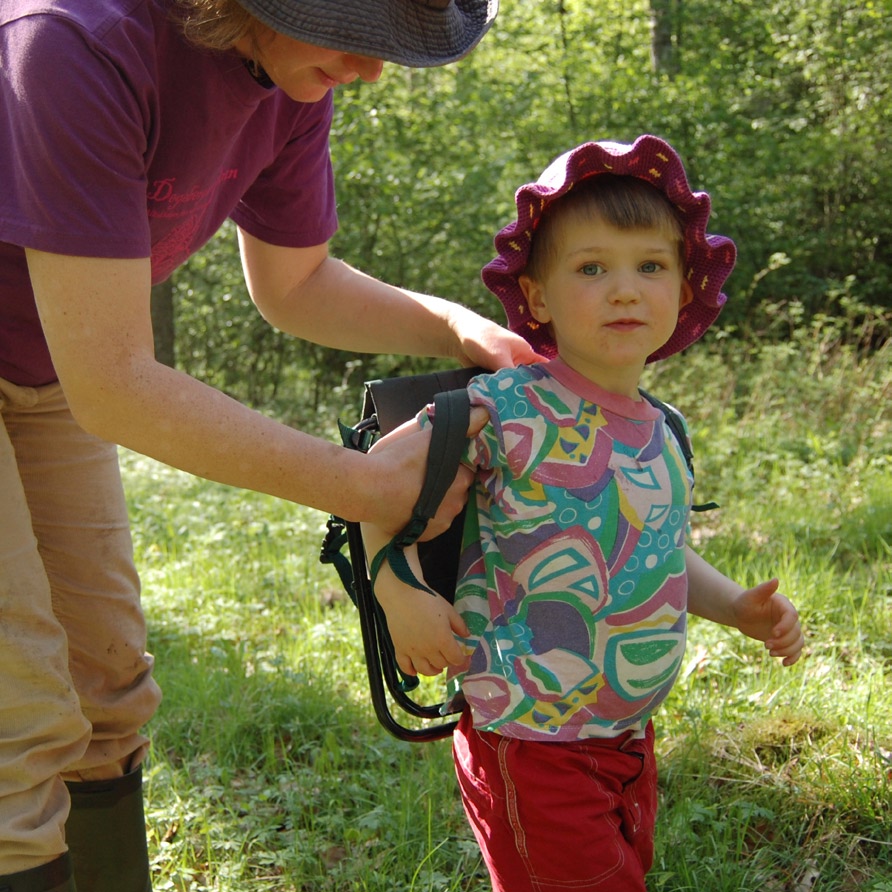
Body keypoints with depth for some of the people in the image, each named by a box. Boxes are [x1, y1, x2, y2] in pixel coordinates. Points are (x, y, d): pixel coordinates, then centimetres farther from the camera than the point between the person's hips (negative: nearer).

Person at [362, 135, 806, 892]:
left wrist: (737, 607, 4)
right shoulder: (510, 411, -17)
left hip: (631, 740, 7)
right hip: (531, 742, -7)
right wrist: (397, 592, -20)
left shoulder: (663, 435, 4)